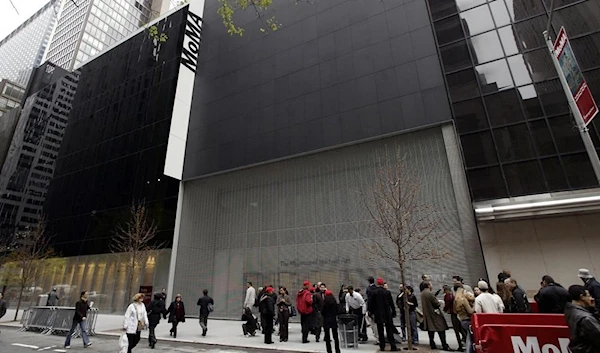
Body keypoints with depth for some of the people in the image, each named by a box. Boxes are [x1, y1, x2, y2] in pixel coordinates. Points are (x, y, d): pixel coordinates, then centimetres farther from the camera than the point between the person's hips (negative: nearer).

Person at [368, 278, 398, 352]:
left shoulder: (373, 292, -6)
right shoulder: (387, 292, -4)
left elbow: (370, 302, -5)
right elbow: (391, 303, 1)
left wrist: (370, 311, 5)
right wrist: (393, 313, 9)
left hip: (378, 315, 0)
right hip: (387, 314, 0)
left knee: (380, 331, 7)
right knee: (389, 330, 8)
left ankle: (382, 346, 9)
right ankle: (393, 346, 7)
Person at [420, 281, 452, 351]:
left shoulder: (422, 293, 7)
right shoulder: (429, 293, -21)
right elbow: (436, 304, -16)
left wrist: (437, 302, 13)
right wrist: (440, 303, 5)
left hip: (427, 314, 8)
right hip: (434, 314, -8)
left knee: (431, 329, 12)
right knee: (441, 329, 0)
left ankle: (432, 345, 16)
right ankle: (445, 346, 2)